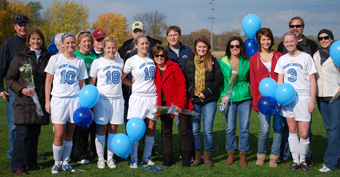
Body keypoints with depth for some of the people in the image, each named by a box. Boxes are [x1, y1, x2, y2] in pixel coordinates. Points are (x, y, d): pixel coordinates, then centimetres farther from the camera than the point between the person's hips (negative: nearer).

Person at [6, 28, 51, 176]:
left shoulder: (48, 57, 10)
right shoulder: (20, 57, 2)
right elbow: (9, 78, 3)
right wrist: (21, 89, -12)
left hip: (40, 102, 3)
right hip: (24, 102, -3)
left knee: (35, 133, 10)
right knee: (22, 133, -7)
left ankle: (32, 163, 21)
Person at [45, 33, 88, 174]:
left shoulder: (80, 61, 9)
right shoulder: (55, 59, 3)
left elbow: (82, 83, 13)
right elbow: (48, 81, 4)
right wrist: (47, 101, -1)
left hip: (75, 100, 2)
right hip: (58, 100, -2)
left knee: (69, 134, 7)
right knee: (59, 135, -6)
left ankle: (65, 162, 20)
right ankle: (57, 163, 12)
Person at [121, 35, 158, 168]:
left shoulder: (152, 59, 9)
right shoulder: (131, 61, -3)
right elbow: (121, 77, 2)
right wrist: (132, 84, -2)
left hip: (152, 97, 4)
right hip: (138, 97, -4)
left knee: (151, 129, 7)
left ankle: (147, 156, 20)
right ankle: (133, 159, 5)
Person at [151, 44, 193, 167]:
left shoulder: (174, 67, -6)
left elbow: (182, 85, -9)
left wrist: (180, 103, -15)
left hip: (179, 103, -4)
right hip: (164, 105, 4)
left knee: (183, 130, -3)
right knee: (166, 132, 7)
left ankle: (186, 159, 7)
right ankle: (167, 159, 16)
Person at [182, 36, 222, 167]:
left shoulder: (213, 61, 5)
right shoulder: (188, 61, 8)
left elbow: (218, 80, 1)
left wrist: (206, 93, -8)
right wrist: (192, 91, -7)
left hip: (209, 101, -1)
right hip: (193, 100, 1)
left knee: (208, 130, 0)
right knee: (194, 129, 5)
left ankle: (208, 157, 11)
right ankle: (197, 156, 15)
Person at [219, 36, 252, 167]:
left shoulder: (247, 63, 5)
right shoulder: (222, 62, 5)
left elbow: (251, 80, 14)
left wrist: (253, 94, 3)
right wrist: (222, 95, -2)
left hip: (244, 98, 0)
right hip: (229, 99, 0)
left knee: (244, 128, 2)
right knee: (230, 128, 4)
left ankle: (243, 156, 14)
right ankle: (230, 155, 19)